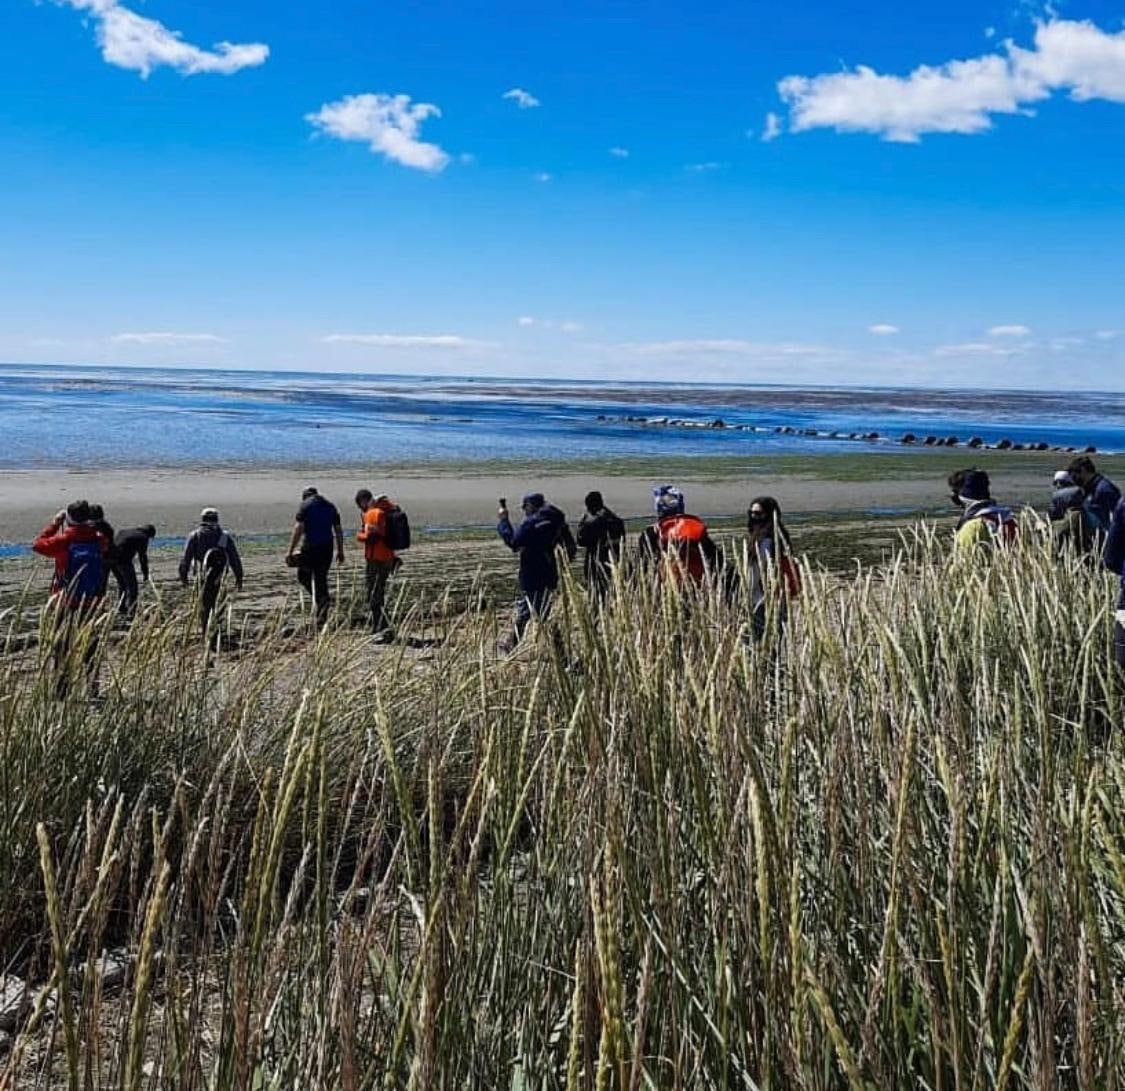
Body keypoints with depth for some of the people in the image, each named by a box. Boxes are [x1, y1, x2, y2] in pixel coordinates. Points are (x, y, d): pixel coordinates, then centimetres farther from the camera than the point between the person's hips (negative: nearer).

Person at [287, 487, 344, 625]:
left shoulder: (305, 505, -2)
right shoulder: (330, 506, 13)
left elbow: (298, 529, -11)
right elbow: (338, 531, 12)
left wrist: (290, 551, -10)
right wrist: (340, 551, 17)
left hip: (310, 547, -5)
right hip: (327, 548, 5)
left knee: (303, 576, 14)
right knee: (321, 578, 11)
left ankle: (321, 598, -6)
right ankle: (321, 616, 7)